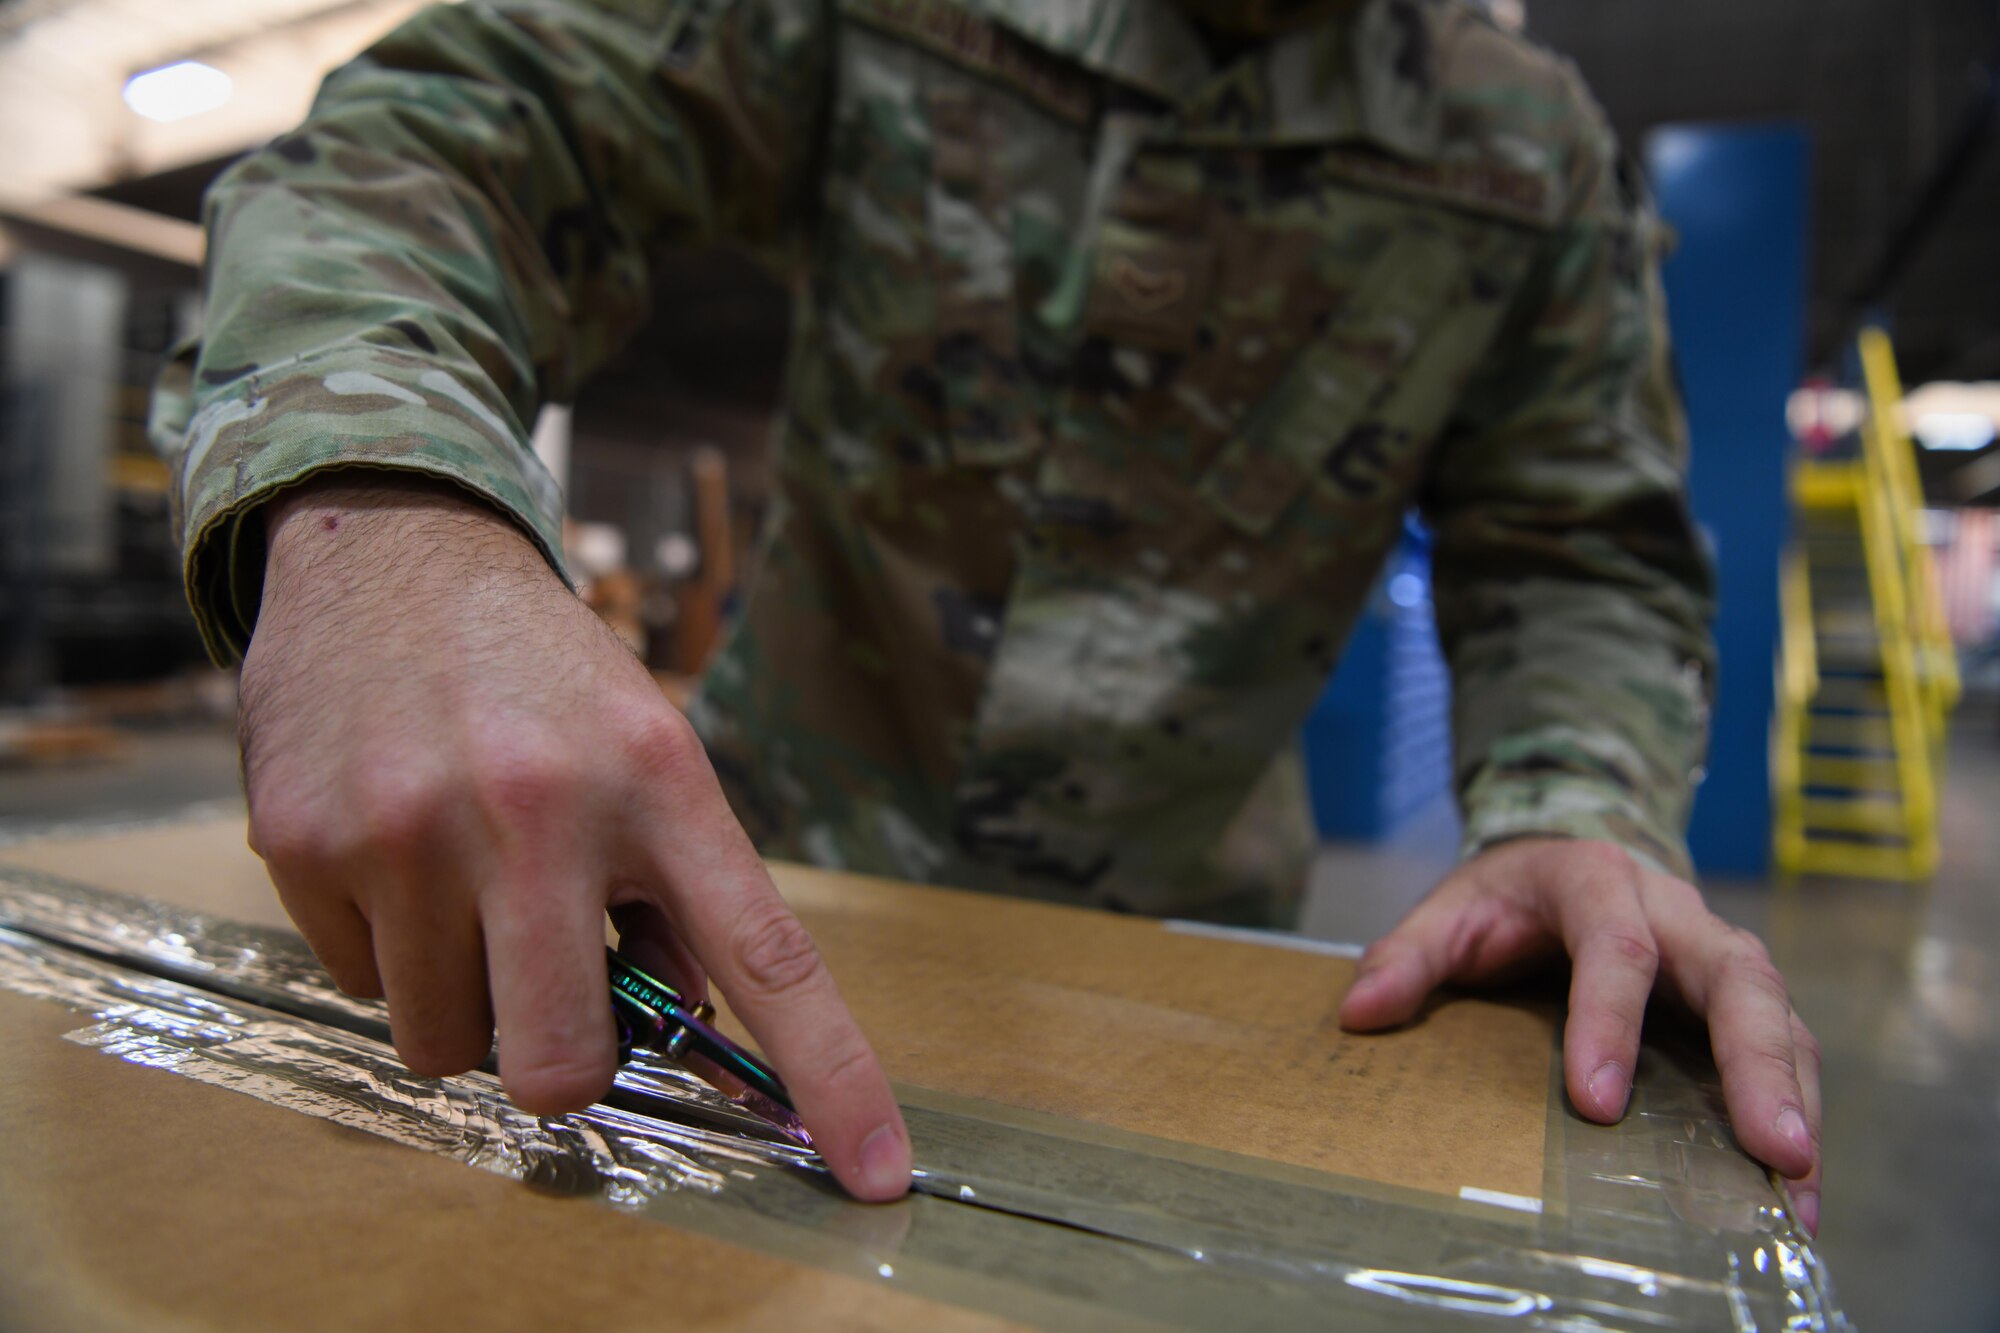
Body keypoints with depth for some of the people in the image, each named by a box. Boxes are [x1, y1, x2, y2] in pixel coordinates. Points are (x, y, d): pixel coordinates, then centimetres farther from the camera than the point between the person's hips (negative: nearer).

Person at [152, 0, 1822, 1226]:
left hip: (1169, 931, 1)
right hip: (770, 870, 1)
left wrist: (1585, 819, -23)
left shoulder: (1532, 160, -5)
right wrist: (368, 506, -41)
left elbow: (1586, 558, -1)